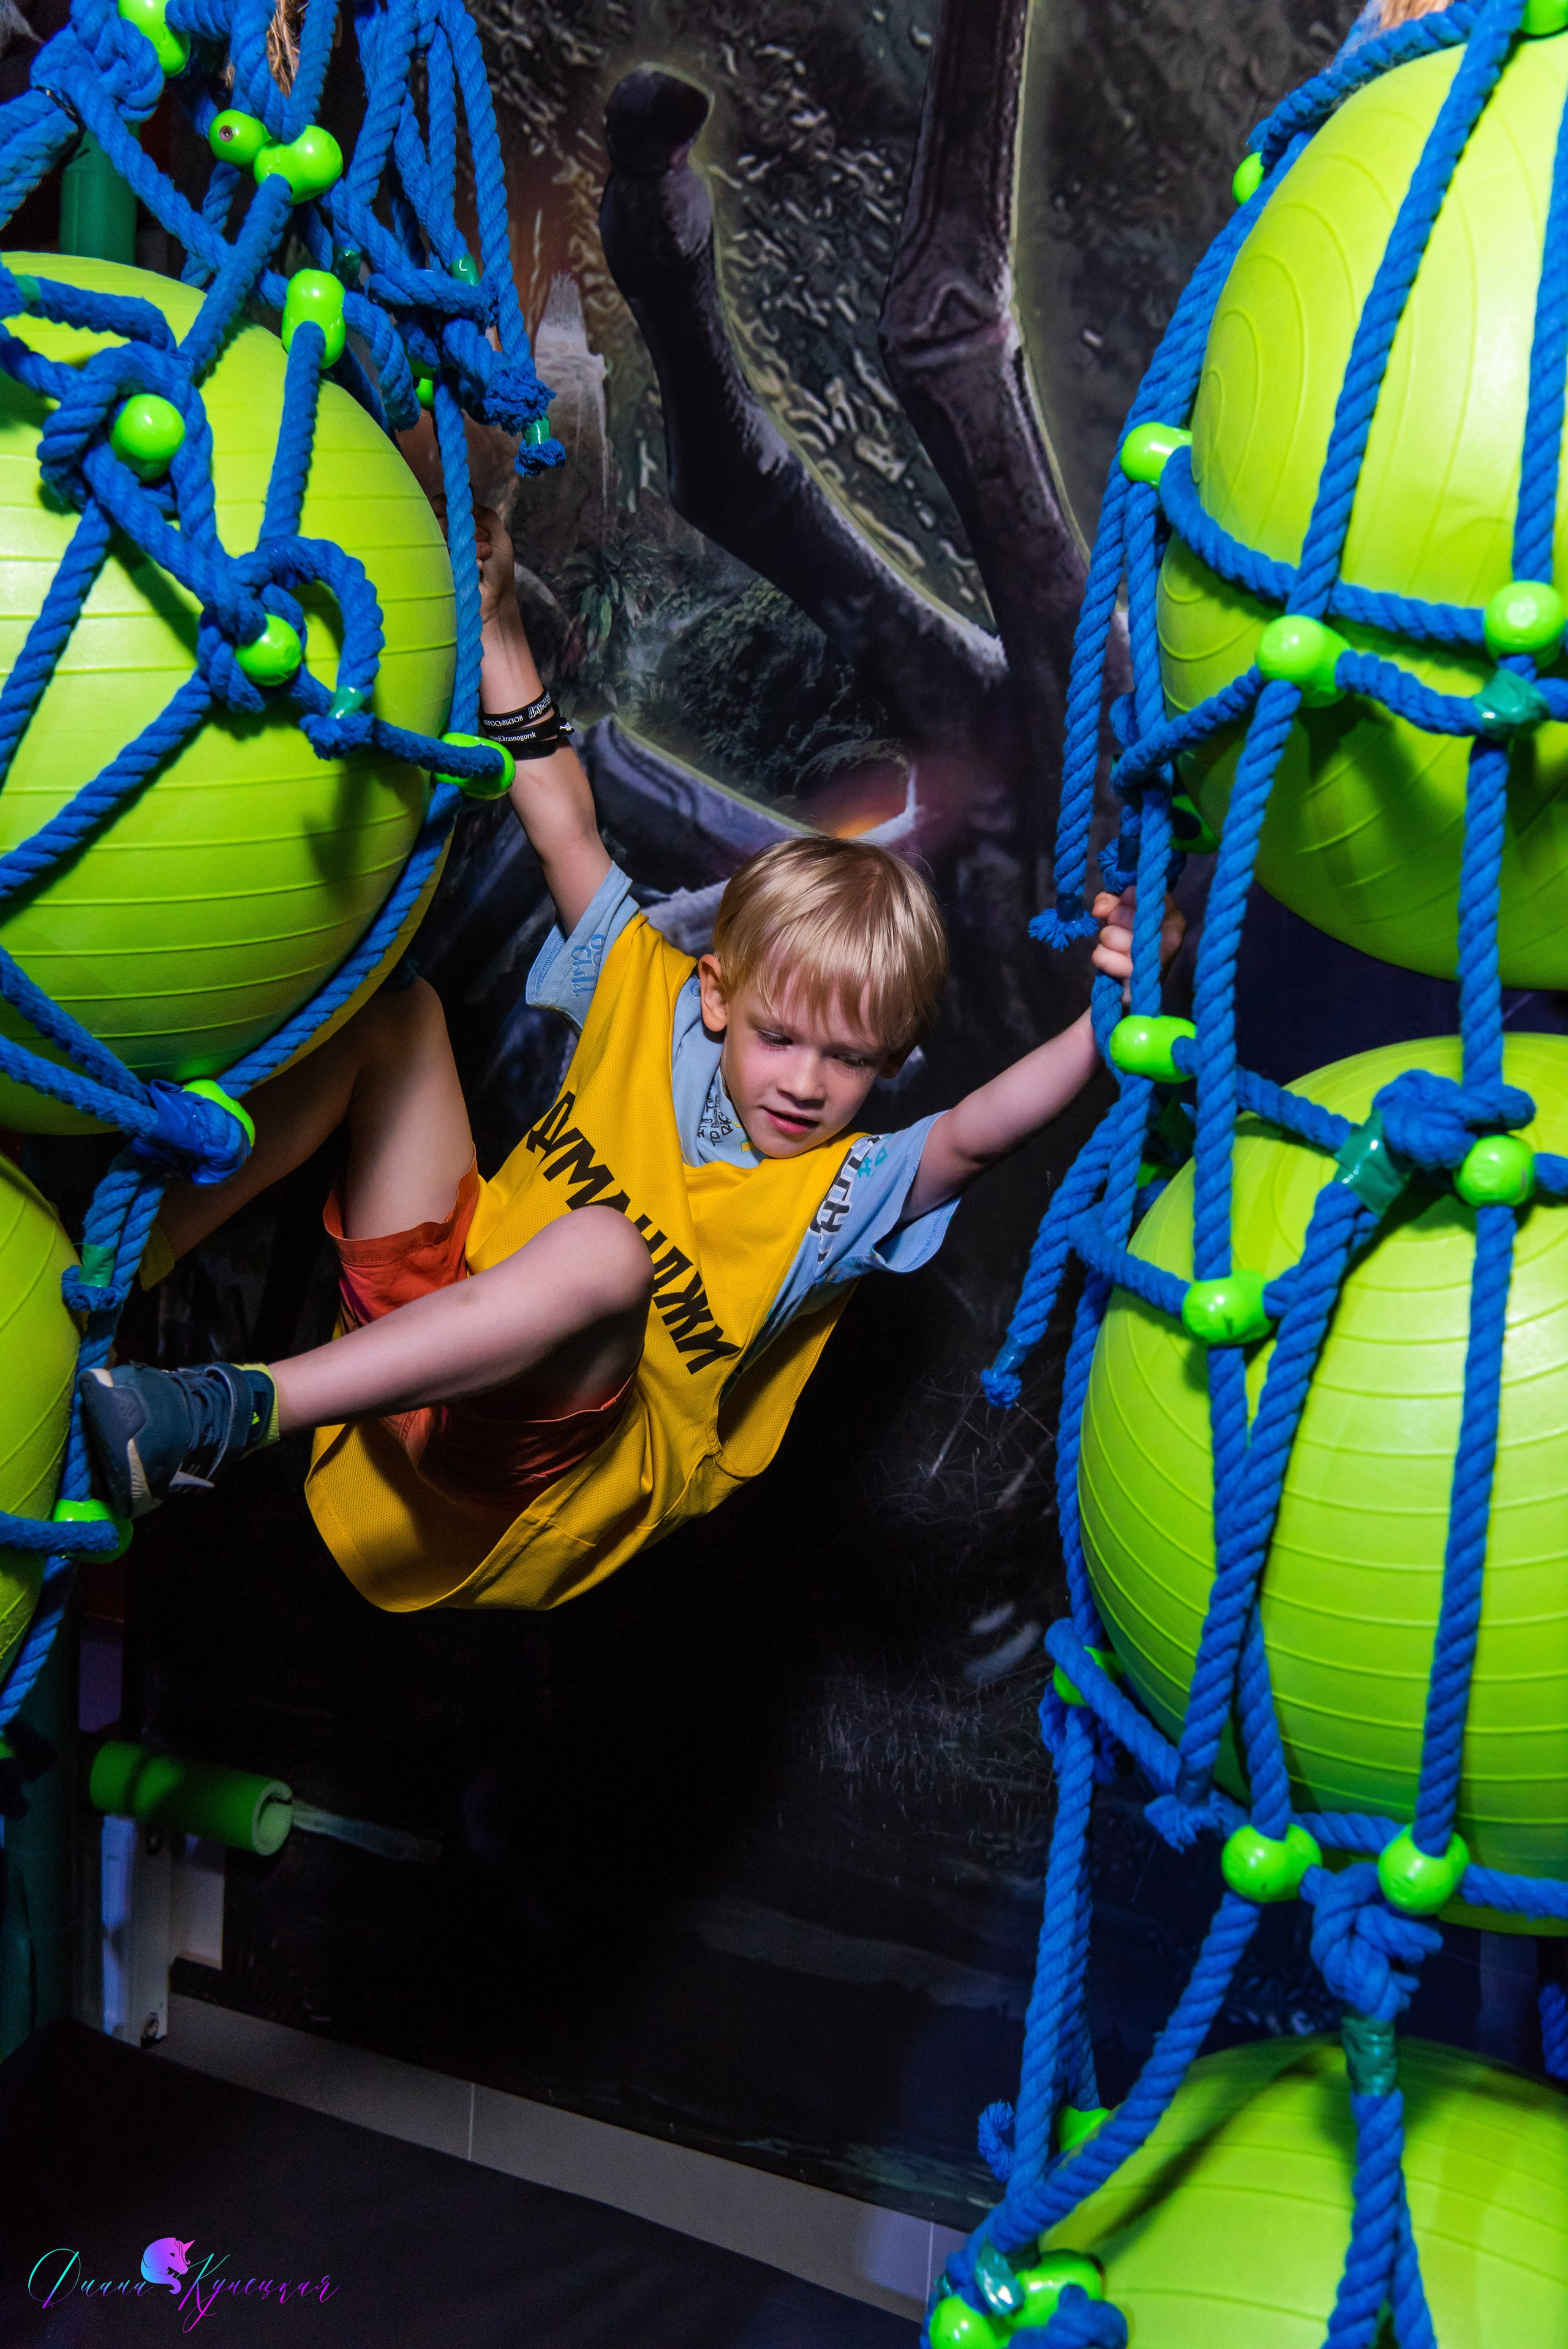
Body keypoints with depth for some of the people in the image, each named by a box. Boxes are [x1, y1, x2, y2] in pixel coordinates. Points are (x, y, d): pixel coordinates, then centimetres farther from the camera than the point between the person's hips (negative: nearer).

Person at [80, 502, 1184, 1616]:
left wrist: (1108, 1027, -51)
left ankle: (236, 1413, -45)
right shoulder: (654, 1002, 0)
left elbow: (979, 1131, -33)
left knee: (601, 1248, -40)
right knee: (396, 1013, -6)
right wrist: (496, 621, -3)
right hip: (422, 1326, 5)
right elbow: (569, 831, 2)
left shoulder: (844, 1192, -12)